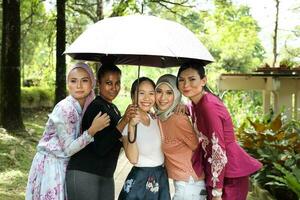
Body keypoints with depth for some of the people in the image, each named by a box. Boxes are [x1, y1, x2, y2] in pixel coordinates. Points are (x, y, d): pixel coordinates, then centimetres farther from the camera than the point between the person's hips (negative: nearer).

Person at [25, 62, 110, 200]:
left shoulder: (86, 106, -2)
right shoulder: (65, 109, -24)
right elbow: (68, 149, -22)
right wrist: (93, 130, -29)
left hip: (64, 164, 7)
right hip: (50, 165, -7)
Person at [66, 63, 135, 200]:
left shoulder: (113, 109, 12)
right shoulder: (96, 107, -14)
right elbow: (100, 148, -22)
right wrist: (123, 122, -25)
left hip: (106, 176, 8)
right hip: (84, 174, -8)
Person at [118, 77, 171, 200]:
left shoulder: (156, 119, 4)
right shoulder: (127, 122, -13)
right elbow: (133, 159, -20)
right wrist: (131, 126, -32)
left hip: (161, 177, 6)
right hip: (140, 179, -5)